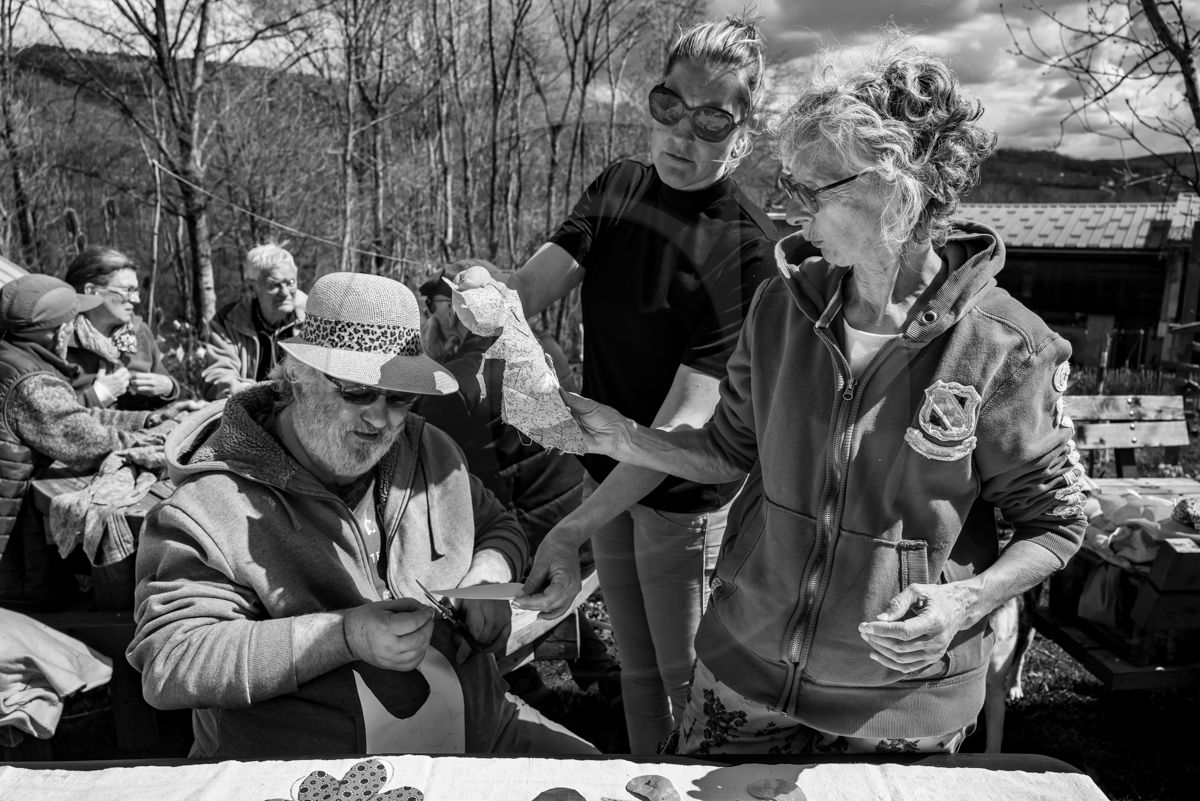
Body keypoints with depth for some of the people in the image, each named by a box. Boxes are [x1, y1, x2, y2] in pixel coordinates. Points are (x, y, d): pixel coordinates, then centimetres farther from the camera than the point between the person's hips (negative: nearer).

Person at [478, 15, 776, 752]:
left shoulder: (747, 247, -22)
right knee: (635, 666, 23)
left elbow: (689, 415, -25)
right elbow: (531, 287, -9)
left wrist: (580, 523, -26)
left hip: (682, 495, -6)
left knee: (687, 678, 14)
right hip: (608, 469, 6)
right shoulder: (618, 188, -1)